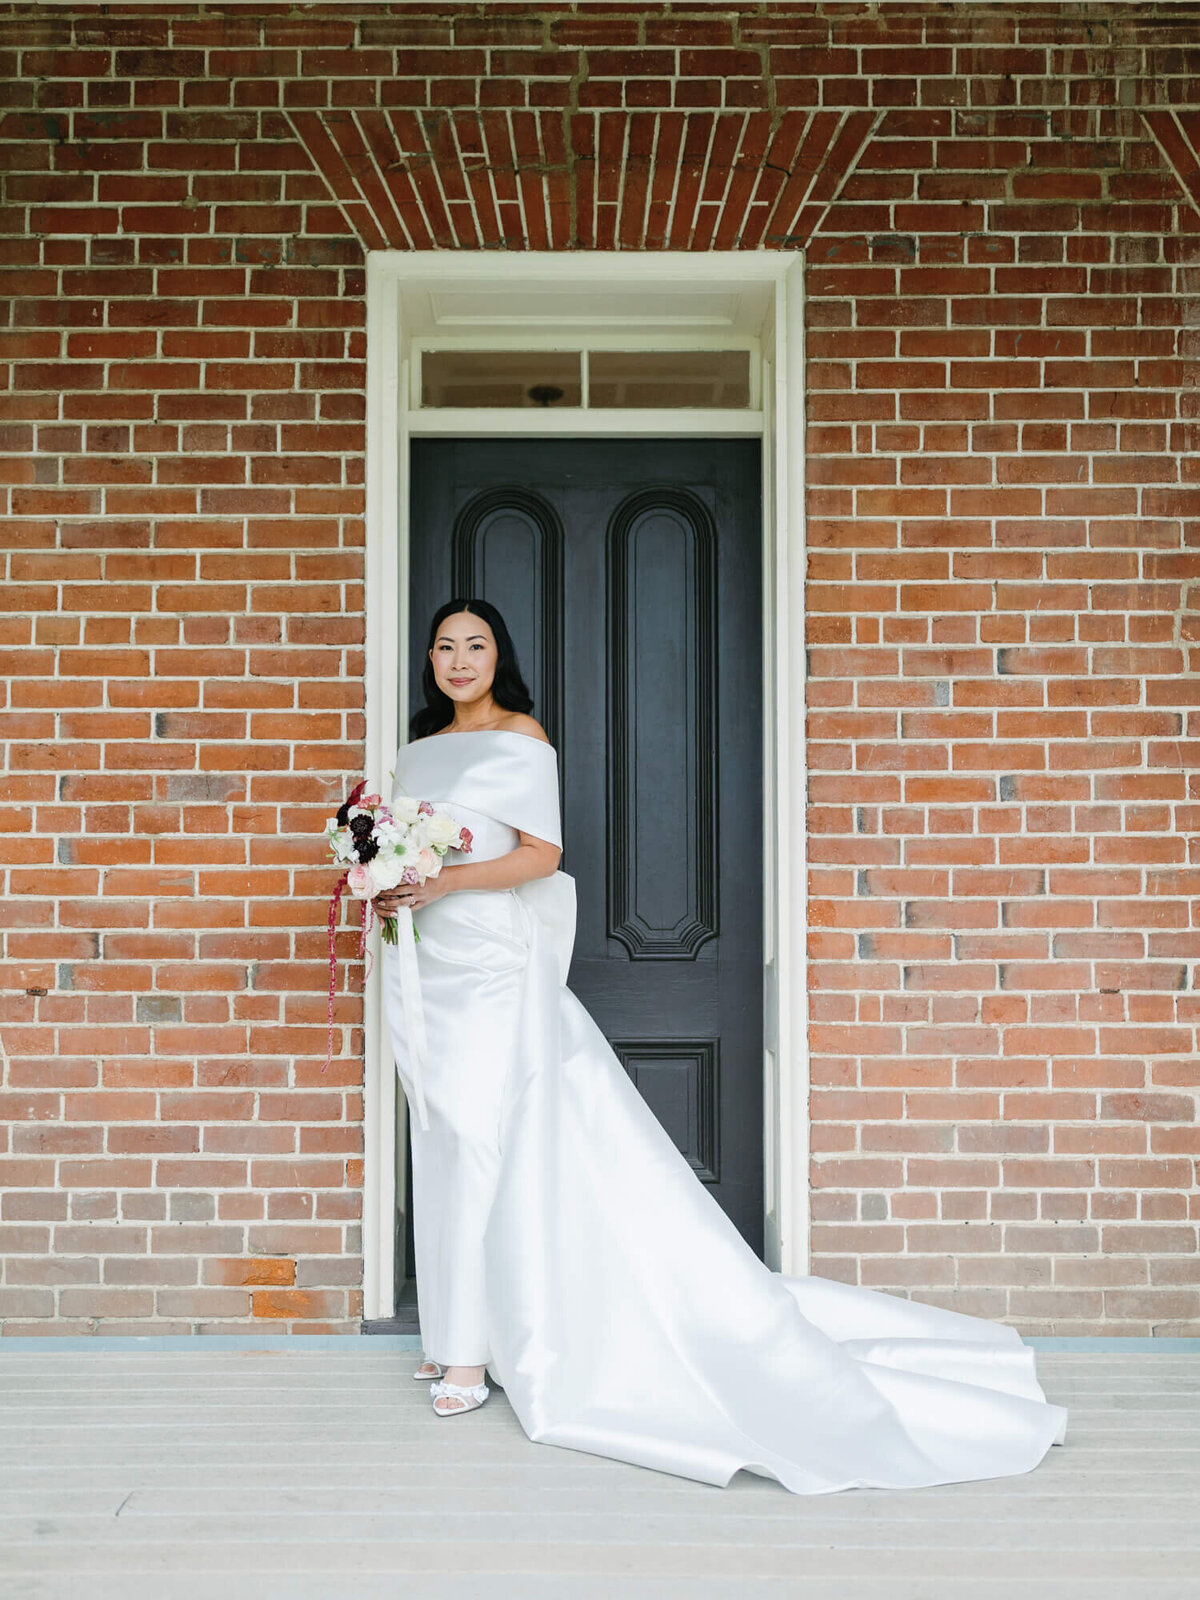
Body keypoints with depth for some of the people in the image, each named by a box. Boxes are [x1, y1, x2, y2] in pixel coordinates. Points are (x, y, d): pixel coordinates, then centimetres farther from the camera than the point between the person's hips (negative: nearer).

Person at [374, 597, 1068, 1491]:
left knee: (478, 1143, -9)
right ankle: (455, 1335, 20)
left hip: (493, 964, -7)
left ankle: (473, 1353, -1)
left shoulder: (521, 738, -5)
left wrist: (445, 881, -19)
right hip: (425, 965, 7)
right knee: (444, 1143, 10)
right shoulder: (419, 749, 16)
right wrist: (387, 890, 0)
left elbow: (541, 854, -12)